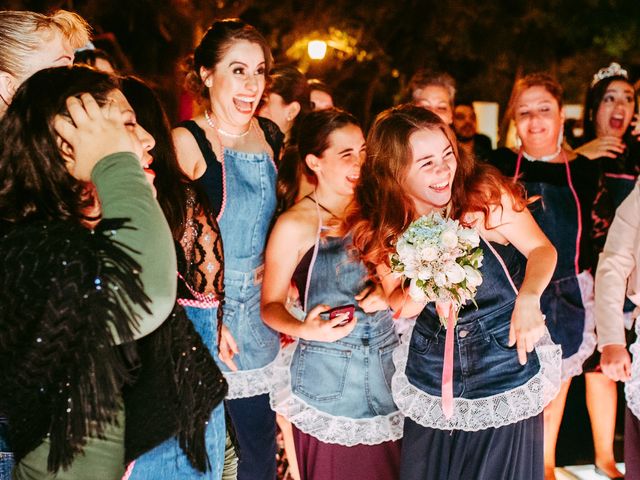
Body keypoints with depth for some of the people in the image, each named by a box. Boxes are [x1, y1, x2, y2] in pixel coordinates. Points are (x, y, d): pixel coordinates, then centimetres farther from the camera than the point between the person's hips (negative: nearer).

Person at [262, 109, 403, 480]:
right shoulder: (295, 225, -9)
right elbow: (271, 305, -5)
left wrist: (387, 296, -7)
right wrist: (304, 328, -24)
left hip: (388, 369, 4)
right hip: (327, 376, -4)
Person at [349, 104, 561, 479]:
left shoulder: (487, 195, -20)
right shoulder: (382, 229, -9)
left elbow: (541, 249, -9)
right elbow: (398, 302, 0)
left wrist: (528, 298, -28)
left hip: (507, 367, -2)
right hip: (431, 378, 3)